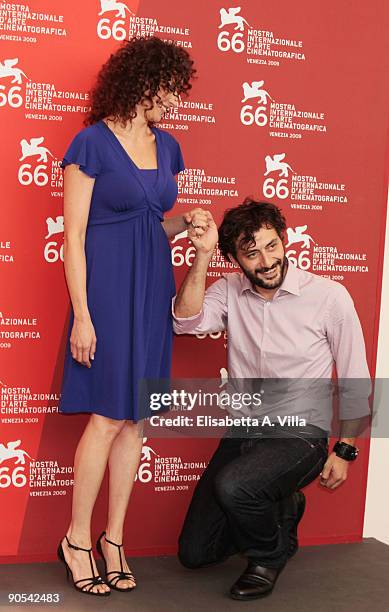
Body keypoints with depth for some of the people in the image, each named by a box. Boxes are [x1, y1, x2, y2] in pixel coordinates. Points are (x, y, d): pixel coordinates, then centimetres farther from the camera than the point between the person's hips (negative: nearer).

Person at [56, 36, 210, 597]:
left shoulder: (166, 146, 12)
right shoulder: (92, 142, -8)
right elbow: (73, 236, -10)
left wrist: (186, 221, 0)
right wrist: (82, 314, -15)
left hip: (154, 291, 7)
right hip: (107, 291, -6)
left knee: (136, 418, 7)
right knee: (109, 417, -4)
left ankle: (114, 539, 20)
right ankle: (77, 540, 14)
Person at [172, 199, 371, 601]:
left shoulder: (329, 296, -10)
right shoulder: (229, 291, 1)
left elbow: (355, 381, -3)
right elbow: (186, 322, -18)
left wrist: (345, 451, -1)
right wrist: (202, 255, -23)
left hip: (300, 435, -5)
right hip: (242, 432, 5)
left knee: (231, 485, -35)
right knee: (194, 553, 5)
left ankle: (269, 555, -1)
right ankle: (279, 512, 30)